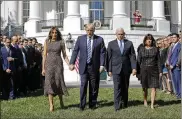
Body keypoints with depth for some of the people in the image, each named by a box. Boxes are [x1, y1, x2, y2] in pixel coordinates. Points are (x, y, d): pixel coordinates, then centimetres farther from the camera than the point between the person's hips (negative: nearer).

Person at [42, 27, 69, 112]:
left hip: (58, 64, -1)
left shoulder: (61, 42, 3)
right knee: (49, 83, -6)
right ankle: (51, 105, -4)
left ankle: (61, 101, 26)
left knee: (59, 83, 2)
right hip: (49, 64, 1)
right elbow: (44, 55, 6)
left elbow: (64, 55, 5)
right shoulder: (47, 42, 6)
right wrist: (43, 68, 2)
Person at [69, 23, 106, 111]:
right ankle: (82, 105, 3)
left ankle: (92, 104, 20)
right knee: (83, 85, -4)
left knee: (94, 86, 7)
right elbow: (75, 51, 4)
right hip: (83, 66, 0)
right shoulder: (80, 39, 6)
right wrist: (72, 63, -4)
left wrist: (102, 65, -9)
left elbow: (102, 53, -1)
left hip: (95, 67, 0)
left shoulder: (100, 39, 2)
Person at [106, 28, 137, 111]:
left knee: (125, 87, 10)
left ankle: (124, 103, 24)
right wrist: (109, 70, -2)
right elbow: (109, 57, 3)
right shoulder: (111, 44, 4)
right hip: (116, 68, -2)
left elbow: (132, 56, 3)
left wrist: (134, 68, -6)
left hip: (126, 69, 2)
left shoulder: (129, 43, 7)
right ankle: (117, 105, -5)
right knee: (117, 87, -7)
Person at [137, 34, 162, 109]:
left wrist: (160, 71, 0)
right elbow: (138, 61, 5)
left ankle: (152, 105, -3)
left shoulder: (155, 49, 5)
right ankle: (145, 100, 33)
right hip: (144, 70, 0)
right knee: (145, 87, 10)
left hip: (154, 70, 0)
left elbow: (158, 61, 5)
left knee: (154, 88, -6)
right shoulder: (141, 50, 4)